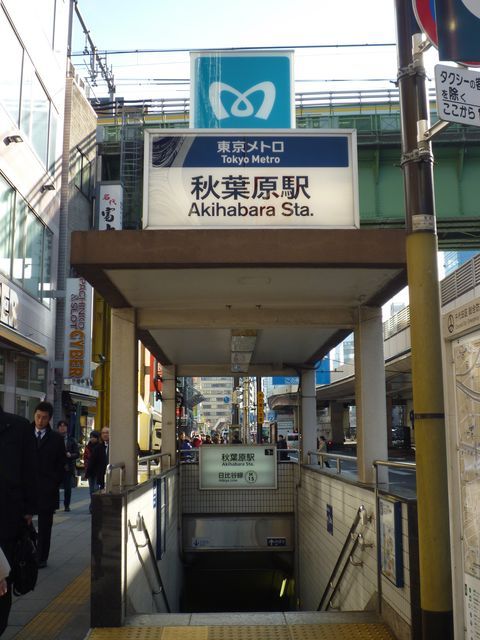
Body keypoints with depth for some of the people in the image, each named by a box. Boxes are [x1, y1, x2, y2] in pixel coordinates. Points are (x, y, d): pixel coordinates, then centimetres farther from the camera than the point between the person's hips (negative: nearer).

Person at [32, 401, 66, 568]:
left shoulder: (56, 438, 3)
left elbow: (61, 464, 5)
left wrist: (55, 484, -3)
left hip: (47, 489, 0)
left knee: (45, 526, 6)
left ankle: (41, 558, 14)